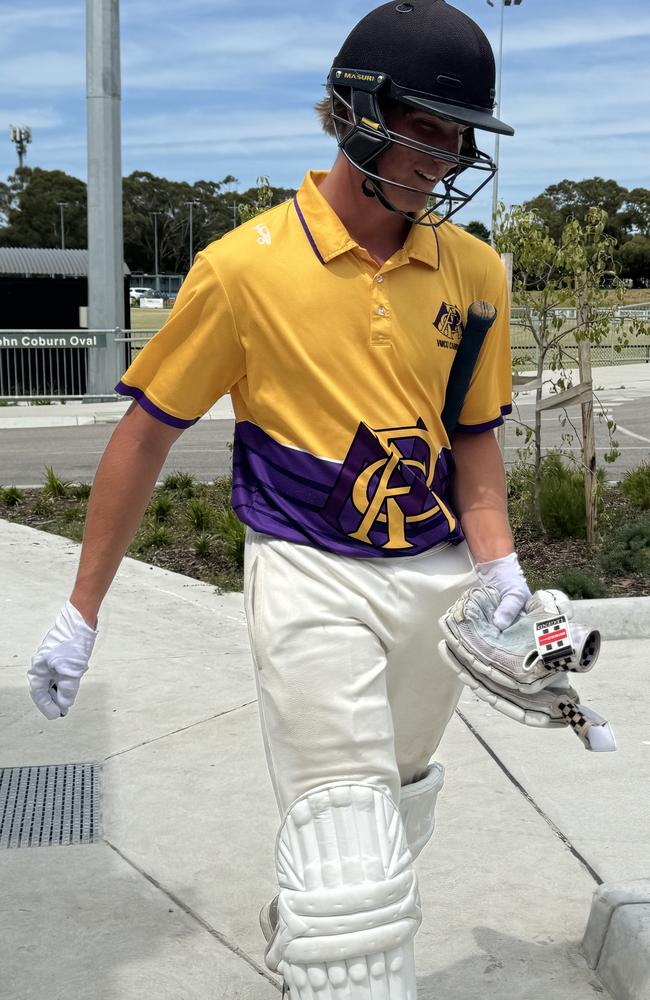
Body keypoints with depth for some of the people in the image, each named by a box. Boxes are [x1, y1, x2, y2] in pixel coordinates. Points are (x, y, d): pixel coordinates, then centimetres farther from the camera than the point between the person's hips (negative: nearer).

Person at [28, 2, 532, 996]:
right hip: (312, 579, -5)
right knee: (347, 848, -10)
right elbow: (146, 434, -5)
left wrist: (497, 563, -10)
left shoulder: (474, 272, 1)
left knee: (397, 805, 22)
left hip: (436, 578, 6)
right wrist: (82, 611, -3)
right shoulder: (246, 265, -11)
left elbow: (474, 434, 9)